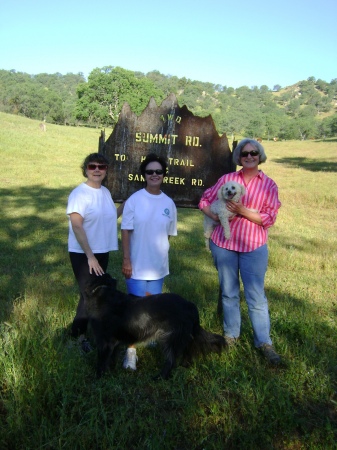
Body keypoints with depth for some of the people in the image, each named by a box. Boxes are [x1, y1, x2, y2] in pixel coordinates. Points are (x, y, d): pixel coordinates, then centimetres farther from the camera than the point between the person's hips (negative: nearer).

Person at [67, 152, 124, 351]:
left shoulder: (105, 192, 6)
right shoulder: (79, 193, -16)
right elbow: (76, 226, -22)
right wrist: (90, 256, -25)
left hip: (102, 252, 7)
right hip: (83, 254, -7)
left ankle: (87, 329, 36)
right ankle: (78, 336, 18)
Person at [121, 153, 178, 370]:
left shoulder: (169, 203, 1)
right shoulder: (134, 200, -9)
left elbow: (168, 234, 9)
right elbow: (126, 231, -9)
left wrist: (160, 254, 8)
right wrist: (126, 260, -12)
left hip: (158, 266, 4)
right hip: (137, 265, -3)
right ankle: (131, 348, 12)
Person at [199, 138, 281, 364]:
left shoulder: (269, 185, -1)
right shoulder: (226, 179, 3)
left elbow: (270, 218, -7)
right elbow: (205, 200, 9)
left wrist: (243, 211, -18)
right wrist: (215, 216, -10)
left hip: (254, 246, -2)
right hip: (223, 244, 2)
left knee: (256, 296, 1)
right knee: (229, 292, 14)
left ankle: (264, 342, 14)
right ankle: (231, 335, 30)